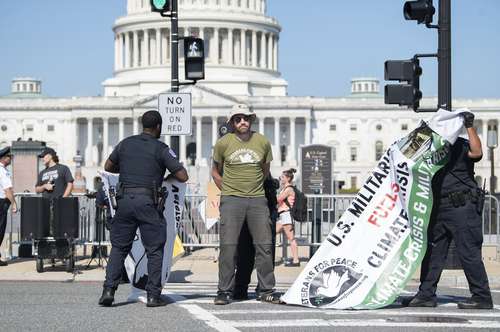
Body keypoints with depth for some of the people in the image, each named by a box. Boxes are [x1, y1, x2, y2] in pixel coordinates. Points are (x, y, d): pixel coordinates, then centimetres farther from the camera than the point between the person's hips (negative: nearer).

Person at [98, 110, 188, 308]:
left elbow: (108, 167, 24)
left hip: (125, 199, 4)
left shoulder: (126, 143, 11)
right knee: (154, 250, 6)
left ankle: (109, 289, 0)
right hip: (147, 201, -3)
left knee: (119, 247, 12)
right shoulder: (160, 149, 0)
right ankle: (153, 295, 3)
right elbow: (183, 176, -1)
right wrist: (168, 175, 19)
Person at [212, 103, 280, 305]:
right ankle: (224, 291, 0)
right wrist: (228, 191, 10)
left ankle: (266, 290, 8)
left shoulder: (263, 142, 6)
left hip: (257, 199, 2)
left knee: (264, 245, -1)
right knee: (228, 245, -7)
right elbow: (216, 172, 15)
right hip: (231, 200, -2)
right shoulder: (223, 143, 2)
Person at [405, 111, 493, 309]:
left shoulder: (461, 145, -3)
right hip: (440, 209, 8)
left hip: (462, 206, -8)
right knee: (433, 251, 9)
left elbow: (477, 152, -23)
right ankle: (426, 295, 14)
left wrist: (469, 127, -21)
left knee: (469, 252, -7)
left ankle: (482, 298, -2)